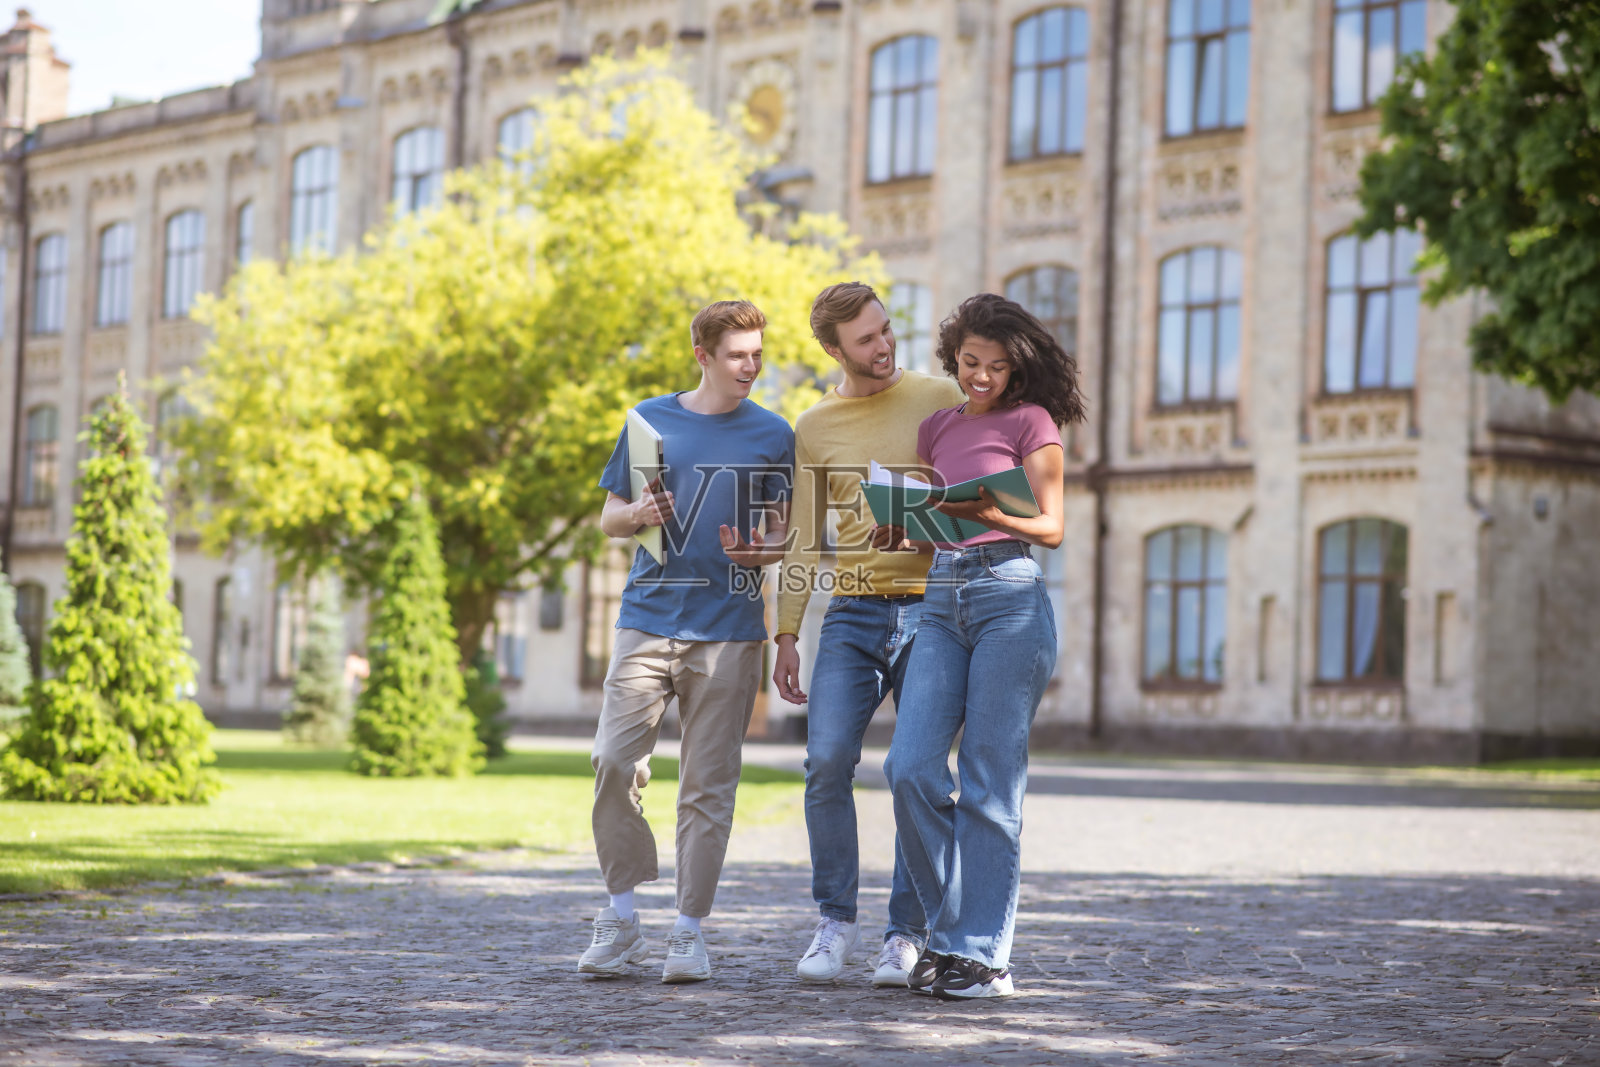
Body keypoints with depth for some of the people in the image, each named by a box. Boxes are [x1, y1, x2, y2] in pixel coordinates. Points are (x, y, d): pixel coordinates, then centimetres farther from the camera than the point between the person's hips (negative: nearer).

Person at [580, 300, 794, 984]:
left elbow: (786, 535, 12)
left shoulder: (772, 435, 8)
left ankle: (690, 930, 8)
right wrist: (639, 514, -9)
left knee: (708, 785, 0)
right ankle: (621, 919, 5)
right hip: (649, 619, 1)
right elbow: (608, 520, 14)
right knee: (614, 762, -9)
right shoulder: (651, 421, 9)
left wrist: (766, 551, -11)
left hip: (729, 630, 0)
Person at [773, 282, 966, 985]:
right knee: (827, 761, -11)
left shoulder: (940, 400, 5)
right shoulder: (814, 428, 10)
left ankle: (906, 934, 6)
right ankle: (836, 923, 3)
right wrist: (786, 635, 9)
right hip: (852, 612, 2)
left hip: (930, 609, -2)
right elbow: (802, 539, 14)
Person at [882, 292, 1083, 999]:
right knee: (910, 767, -8)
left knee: (989, 783, -5)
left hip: (1010, 595, -5)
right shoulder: (937, 428, 18)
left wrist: (985, 512, -19)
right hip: (942, 599, 5)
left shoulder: (1030, 421, 3)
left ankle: (983, 952, 1)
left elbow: (1051, 527, -3)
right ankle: (947, 929, 8)